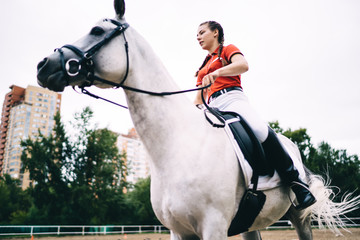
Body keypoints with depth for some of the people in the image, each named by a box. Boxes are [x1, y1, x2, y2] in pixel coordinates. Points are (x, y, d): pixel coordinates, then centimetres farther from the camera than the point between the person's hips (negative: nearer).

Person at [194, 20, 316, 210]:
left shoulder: (228, 50, 15)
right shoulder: (203, 67, 33)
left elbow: (243, 65, -10)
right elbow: (199, 98, 28)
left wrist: (216, 73, -26)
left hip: (231, 98, -6)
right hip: (212, 107, 6)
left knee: (259, 129, -35)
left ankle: (295, 181, -23)